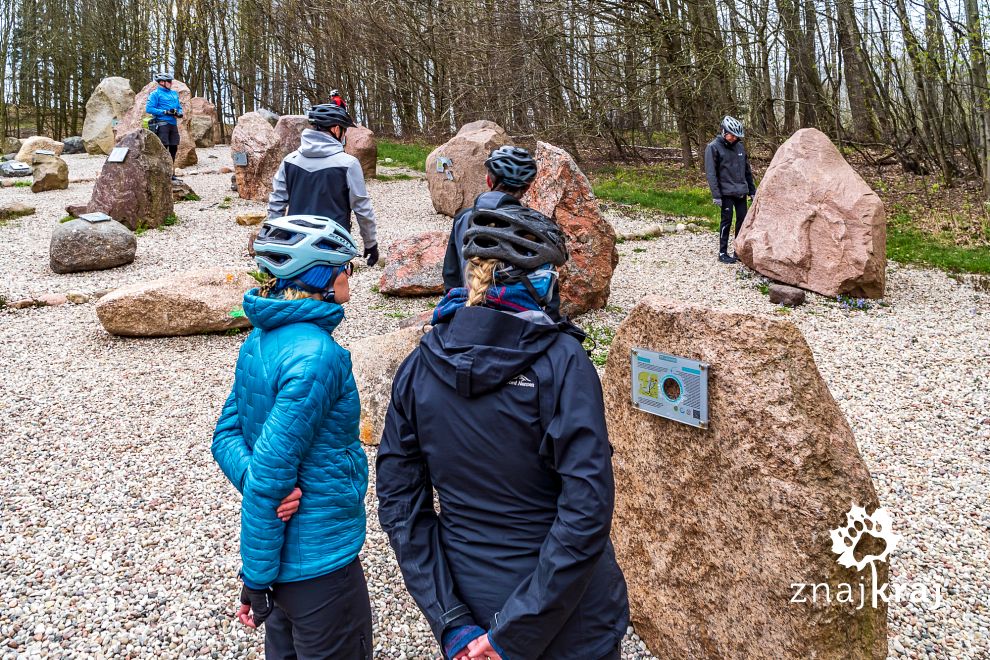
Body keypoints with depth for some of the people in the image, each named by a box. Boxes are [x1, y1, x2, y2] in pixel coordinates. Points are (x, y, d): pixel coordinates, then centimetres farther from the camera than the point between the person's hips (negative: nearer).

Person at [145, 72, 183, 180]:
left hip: (173, 124, 7)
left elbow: (179, 107, 23)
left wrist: (179, 113, -1)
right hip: (162, 124, -7)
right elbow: (149, 108, -10)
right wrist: (165, 112, -17)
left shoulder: (174, 94, 18)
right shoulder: (155, 94, -3)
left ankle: (172, 173, 17)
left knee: (173, 149, 8)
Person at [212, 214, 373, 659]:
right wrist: (256, 580, -16)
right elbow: (270, 472, -25)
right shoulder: (315, 355, -25)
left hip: (283, 546, 8)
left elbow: (226, 435, 4)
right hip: (318, 562, -8)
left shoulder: (261, 340, 2)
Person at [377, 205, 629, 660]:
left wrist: (451, 623, -7)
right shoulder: (561, 361, -20)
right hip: (569, 624, -3)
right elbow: (587, 510, -25)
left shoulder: (418, 367, -8)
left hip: (470, 603, 4)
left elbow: (399, 504, -7)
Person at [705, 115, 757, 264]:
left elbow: (747, 170, 15)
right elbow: (711, 173, -11)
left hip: (741, 191, 6)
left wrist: (752, 190, 13)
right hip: (726, 192, -6)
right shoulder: (714, 147, -8)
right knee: (727, 221, -4)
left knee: (742, 220, 5)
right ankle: (722, 253, 6)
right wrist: (716, 195, -15)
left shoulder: (740, 146, 10)